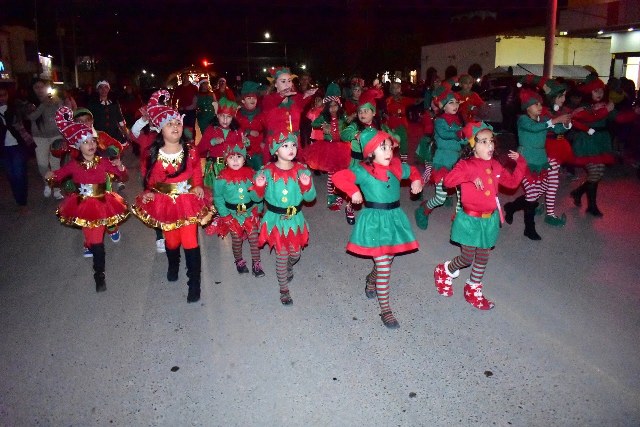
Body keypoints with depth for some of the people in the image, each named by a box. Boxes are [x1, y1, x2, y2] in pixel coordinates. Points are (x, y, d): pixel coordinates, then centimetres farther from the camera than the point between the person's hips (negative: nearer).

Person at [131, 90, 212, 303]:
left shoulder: (190, 151, -7)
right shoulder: (153, 154, -7)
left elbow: (197, 172, 8)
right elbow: (148, 176, 7)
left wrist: (198, 186, -6)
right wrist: (149, 192, -5)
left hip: (188, 201, -1)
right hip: (164, 203, 1)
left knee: (190, 241, -3)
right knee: (171, 240, 16)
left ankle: (194, 283, 10)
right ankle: (173, 266, 51)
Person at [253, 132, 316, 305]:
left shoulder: (301, 170, -7)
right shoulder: (267, 171, -13)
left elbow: (310, 197, -5)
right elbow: (257, 197, -5)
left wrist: (307, 185, -25)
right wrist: (259, 186, -26)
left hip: (295, 219, 3)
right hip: (276, 219, -2)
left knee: (295, 253, 16)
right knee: (282, 254, 6)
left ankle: (288, 268, 53)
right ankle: (284, 290, 26)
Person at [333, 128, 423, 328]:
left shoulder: (397, 167, 3)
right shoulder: (364, 171, -15)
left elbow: (413, 171, 22)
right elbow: (338, 177, -24)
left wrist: (417, 181, 4)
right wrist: (354, 191, -26)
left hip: (394, 218, 6)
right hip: (375, 221, -6)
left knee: (387, 260, 19)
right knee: (384, 266, -5)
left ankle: (371, 279, 51)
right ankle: (385, 309, 8)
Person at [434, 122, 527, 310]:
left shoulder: (495, 165, 5)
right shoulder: (466, 165, -14)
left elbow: (512, 182, 17)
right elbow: (448, 180, -30)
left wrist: (520, 163, 7)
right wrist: (469, 177, -39)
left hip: (490, 219, 6)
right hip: (470, 219, -6)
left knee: (482, 257, 16)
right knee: (467, 258, 3)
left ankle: (473, 291, 34)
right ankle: (444, 271, 33)